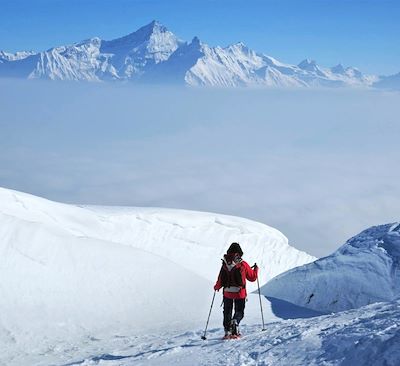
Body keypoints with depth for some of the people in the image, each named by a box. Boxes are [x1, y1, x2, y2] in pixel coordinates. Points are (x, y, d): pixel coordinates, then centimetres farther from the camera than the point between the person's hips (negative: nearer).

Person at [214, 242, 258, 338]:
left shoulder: (225, 264, -4)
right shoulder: (243, 264, -8)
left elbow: (220, 279, 0)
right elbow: (252, 277, 3)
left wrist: (217, 287, 21)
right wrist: (256, 269, 22)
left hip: (227, 293, 2)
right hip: (240, 293, -2)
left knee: (227, 312, 16)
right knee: (239, 312, 10)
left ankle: (227, 331, 11)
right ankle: (235, 322, -22)